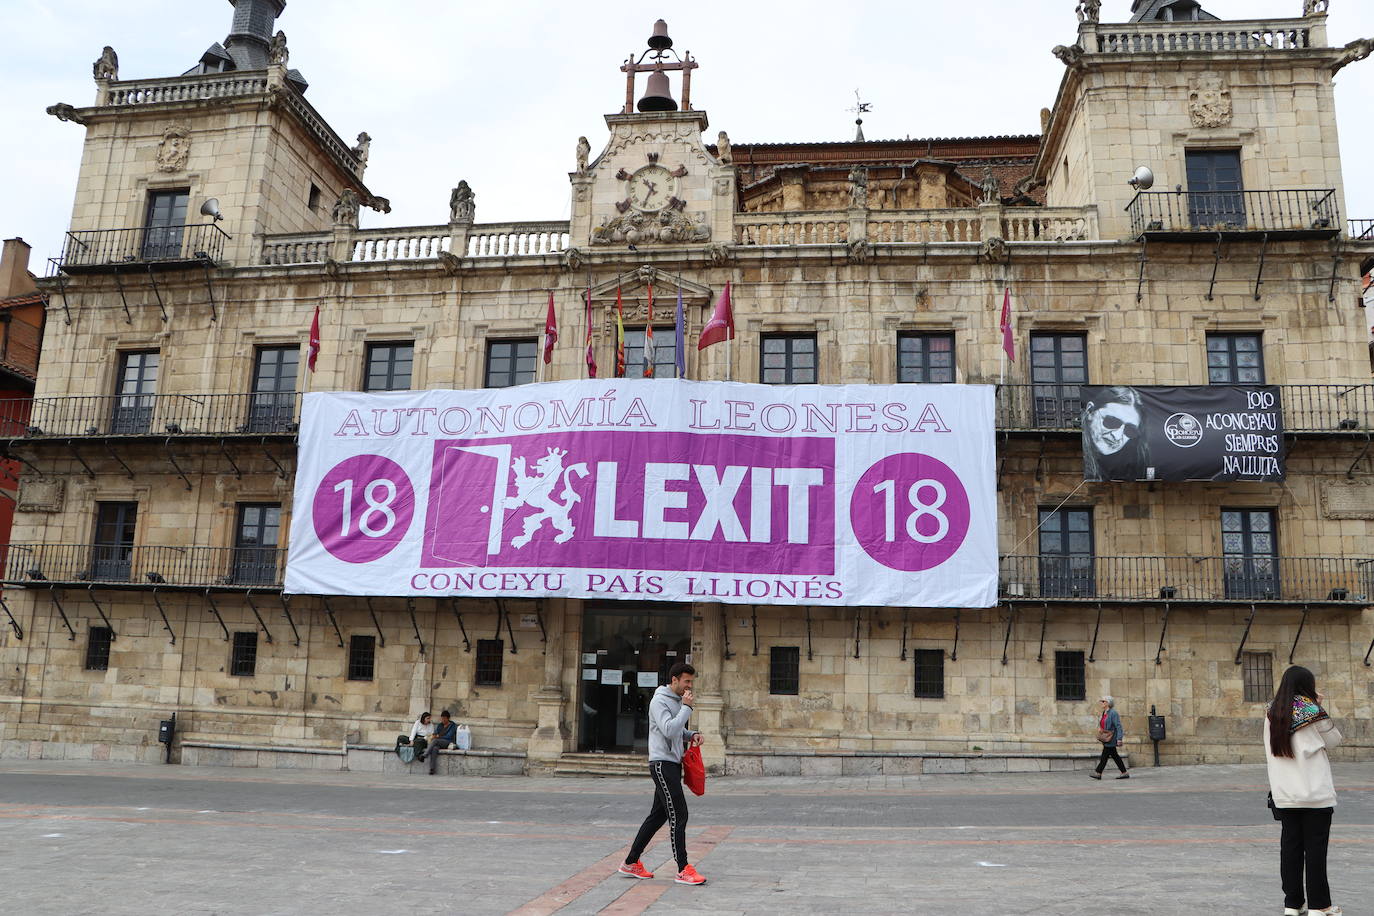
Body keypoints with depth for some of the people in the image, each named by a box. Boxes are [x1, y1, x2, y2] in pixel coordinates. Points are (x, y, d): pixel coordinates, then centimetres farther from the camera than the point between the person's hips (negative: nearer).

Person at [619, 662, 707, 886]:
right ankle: (683, 870, -6)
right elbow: (669, 730, -24)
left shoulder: (679, 700, 16)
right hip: (662, 764, -10)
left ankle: (631, 863, 20)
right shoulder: (660, 701, -12)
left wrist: (691, 735, 7)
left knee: (658, 815, 12)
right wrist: (686, 707, -19)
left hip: (673, 764, 10)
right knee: (678, 815, -10)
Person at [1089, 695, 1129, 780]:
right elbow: (1101, 724, 26)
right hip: (1106, 739, 9)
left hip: (1110, 738, -9)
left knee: (1105, 755, -6)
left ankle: (1098, 773, -3)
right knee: (1114, 756, 10)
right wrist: (1099, 728, 3)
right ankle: (1125, 773, 14)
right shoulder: (1104, 713, 14)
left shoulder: (1113, 713, -13)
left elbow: (1118, 726, -18)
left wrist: (1119, 739, -23)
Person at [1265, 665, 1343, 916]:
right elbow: (1334, 740, 3)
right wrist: (1319, 708, 4)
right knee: (1315, 848, 4)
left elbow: (1270, 752, 7)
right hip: (1316, 794, -4)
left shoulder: (1272, 714, 3)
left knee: (1290, 845, 9)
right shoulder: (1313, 713, -11)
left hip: (1284, 796, 4)